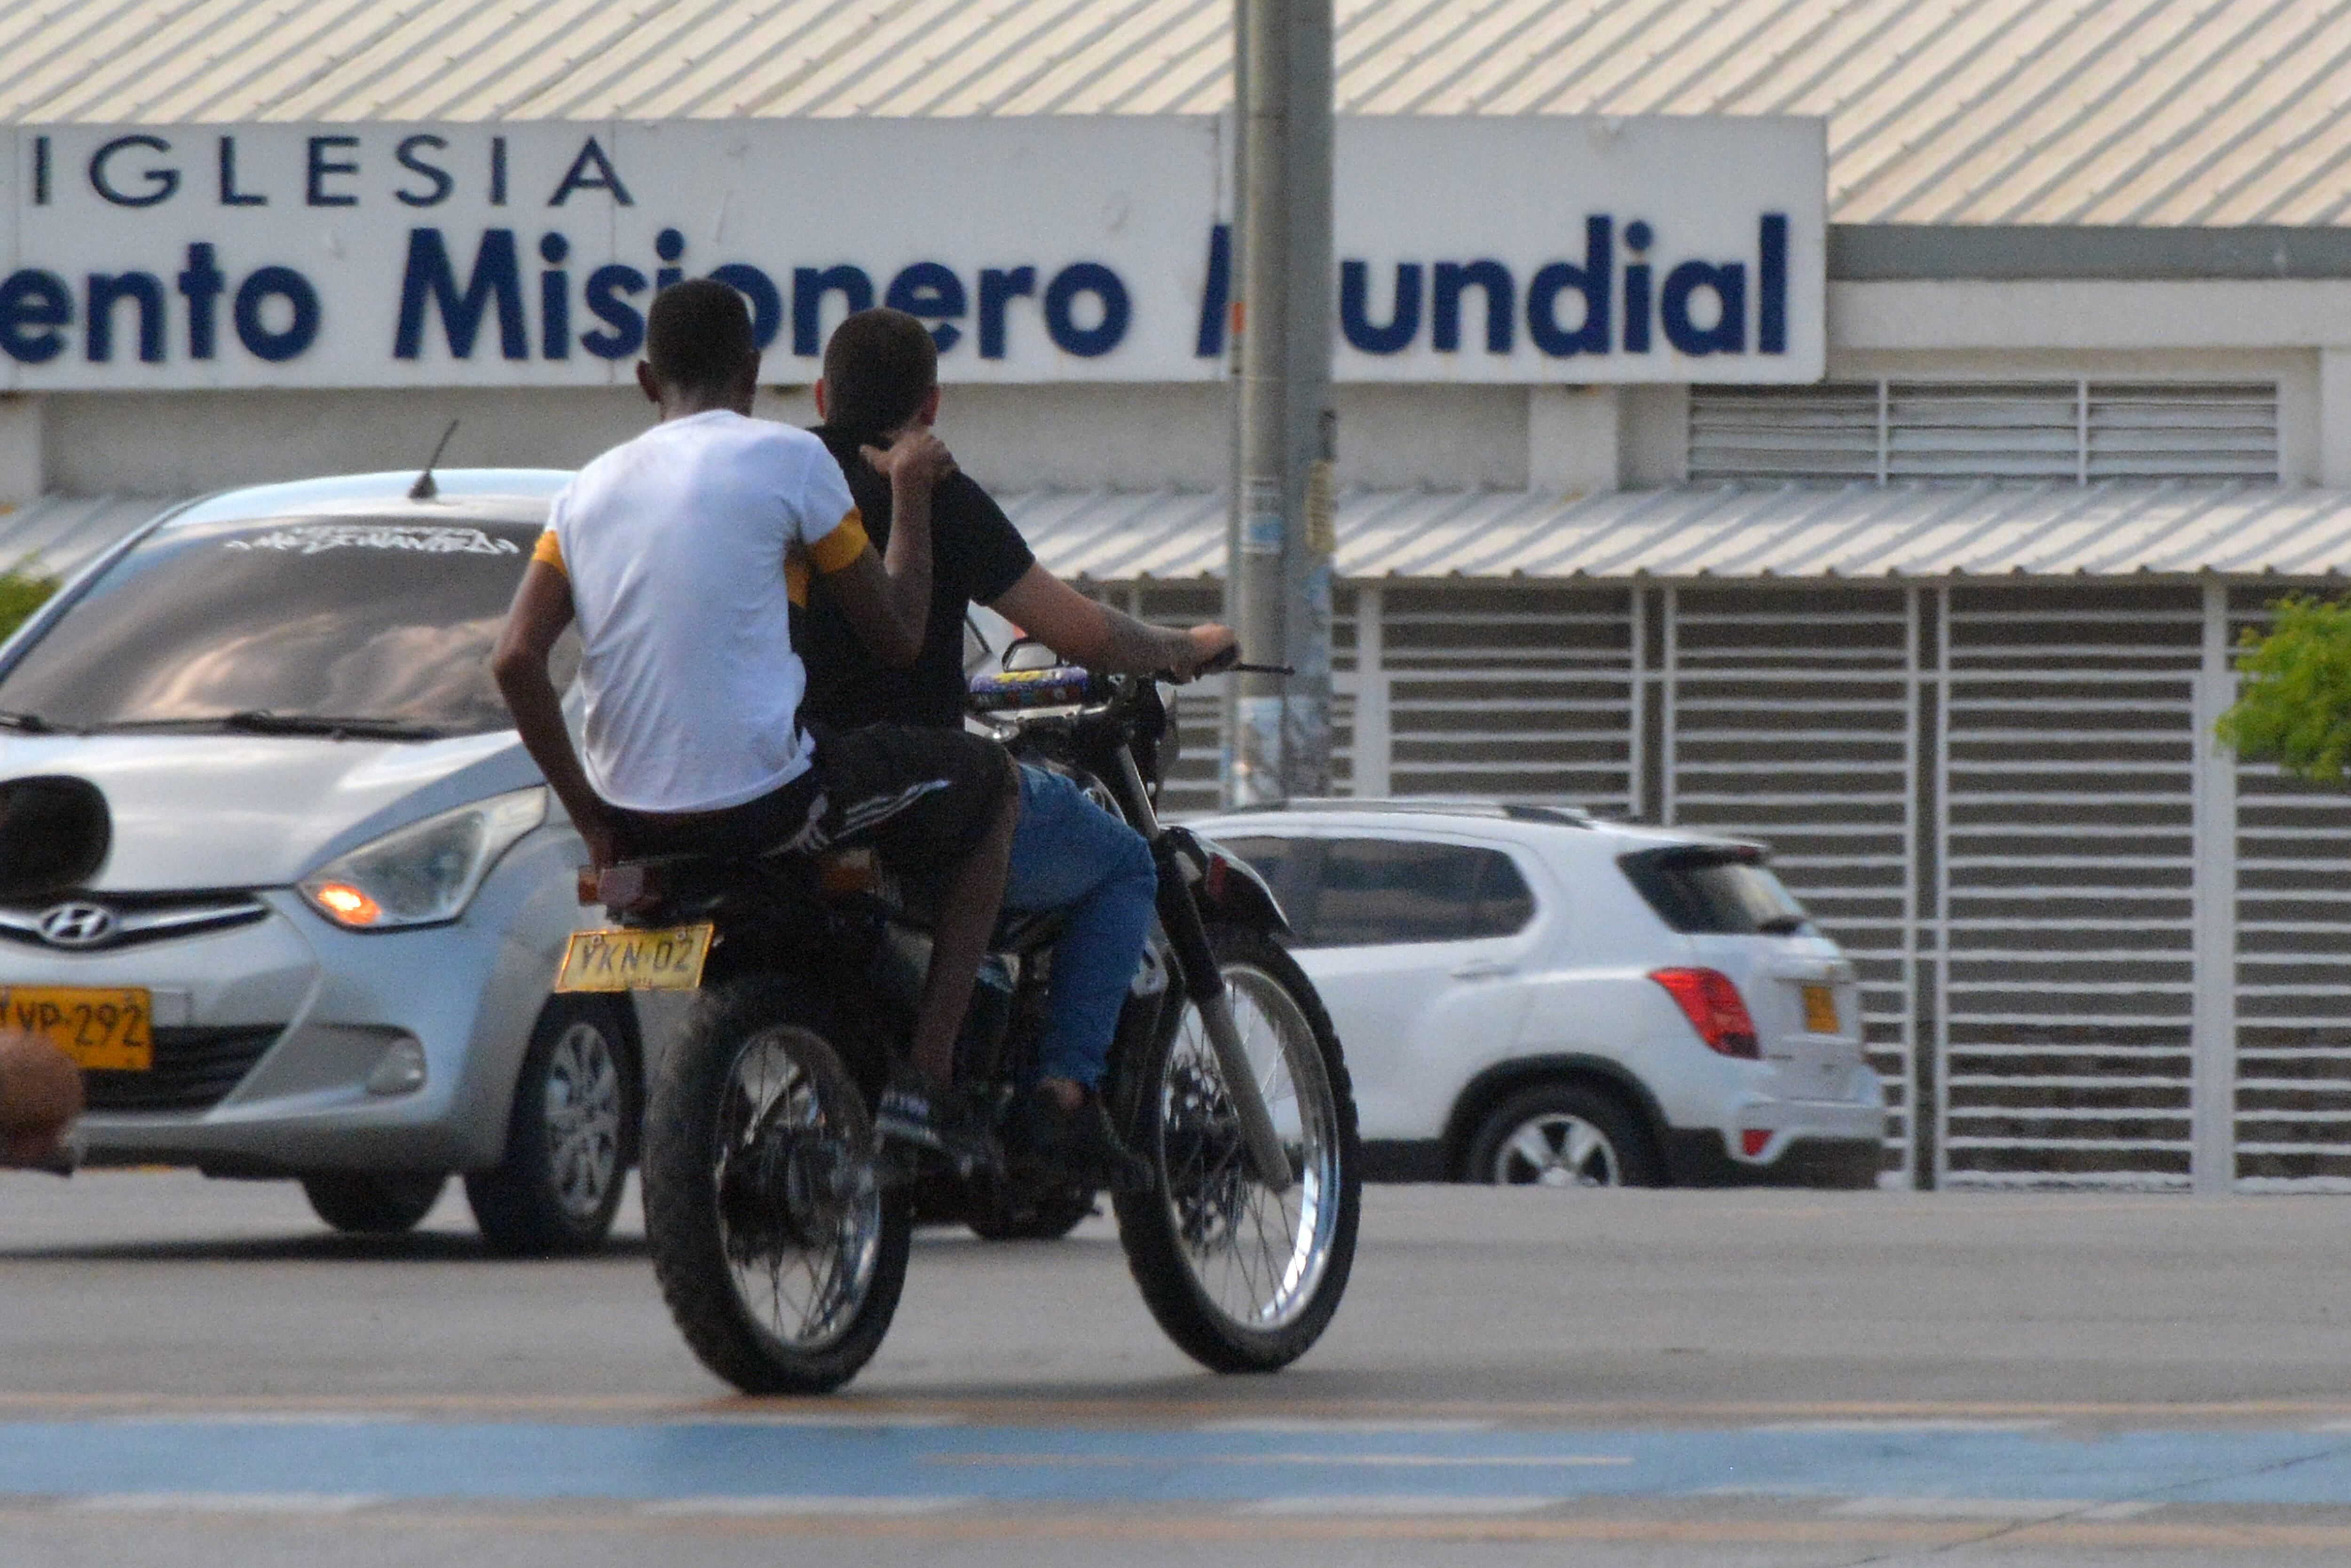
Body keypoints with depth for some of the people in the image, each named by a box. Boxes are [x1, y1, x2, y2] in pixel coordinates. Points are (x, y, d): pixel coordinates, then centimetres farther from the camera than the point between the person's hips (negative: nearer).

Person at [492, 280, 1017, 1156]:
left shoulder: (591, 487, 9)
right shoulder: (786, 459, -6)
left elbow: (515, 662, 0)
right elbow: (896, 639, 0)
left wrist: (592, 818, 7)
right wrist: (910, 492, 14)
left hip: (636, 820, 6)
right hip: (761, 802, -6)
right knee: (989, 782, 17)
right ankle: (926, 1075, 8)